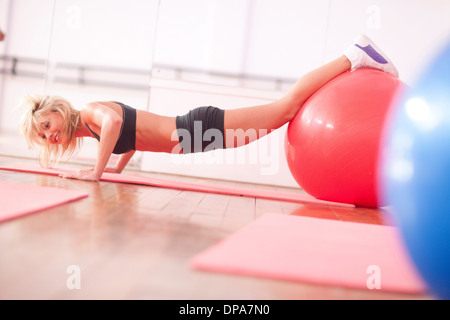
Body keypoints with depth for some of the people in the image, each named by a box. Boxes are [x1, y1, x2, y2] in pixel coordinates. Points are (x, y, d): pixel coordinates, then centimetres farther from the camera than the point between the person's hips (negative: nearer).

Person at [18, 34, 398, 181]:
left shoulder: (90, 110, -10)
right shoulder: (90, 129, 17)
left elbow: (115, 120, -33)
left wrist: (97, 171, -25)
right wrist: (118, 167, 23)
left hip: (198, 127, -7)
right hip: (192, 133, 7)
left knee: (285, 107, -7)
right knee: (283, 109, 8)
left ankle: (356, 55, 0)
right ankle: (355, 58, 17)